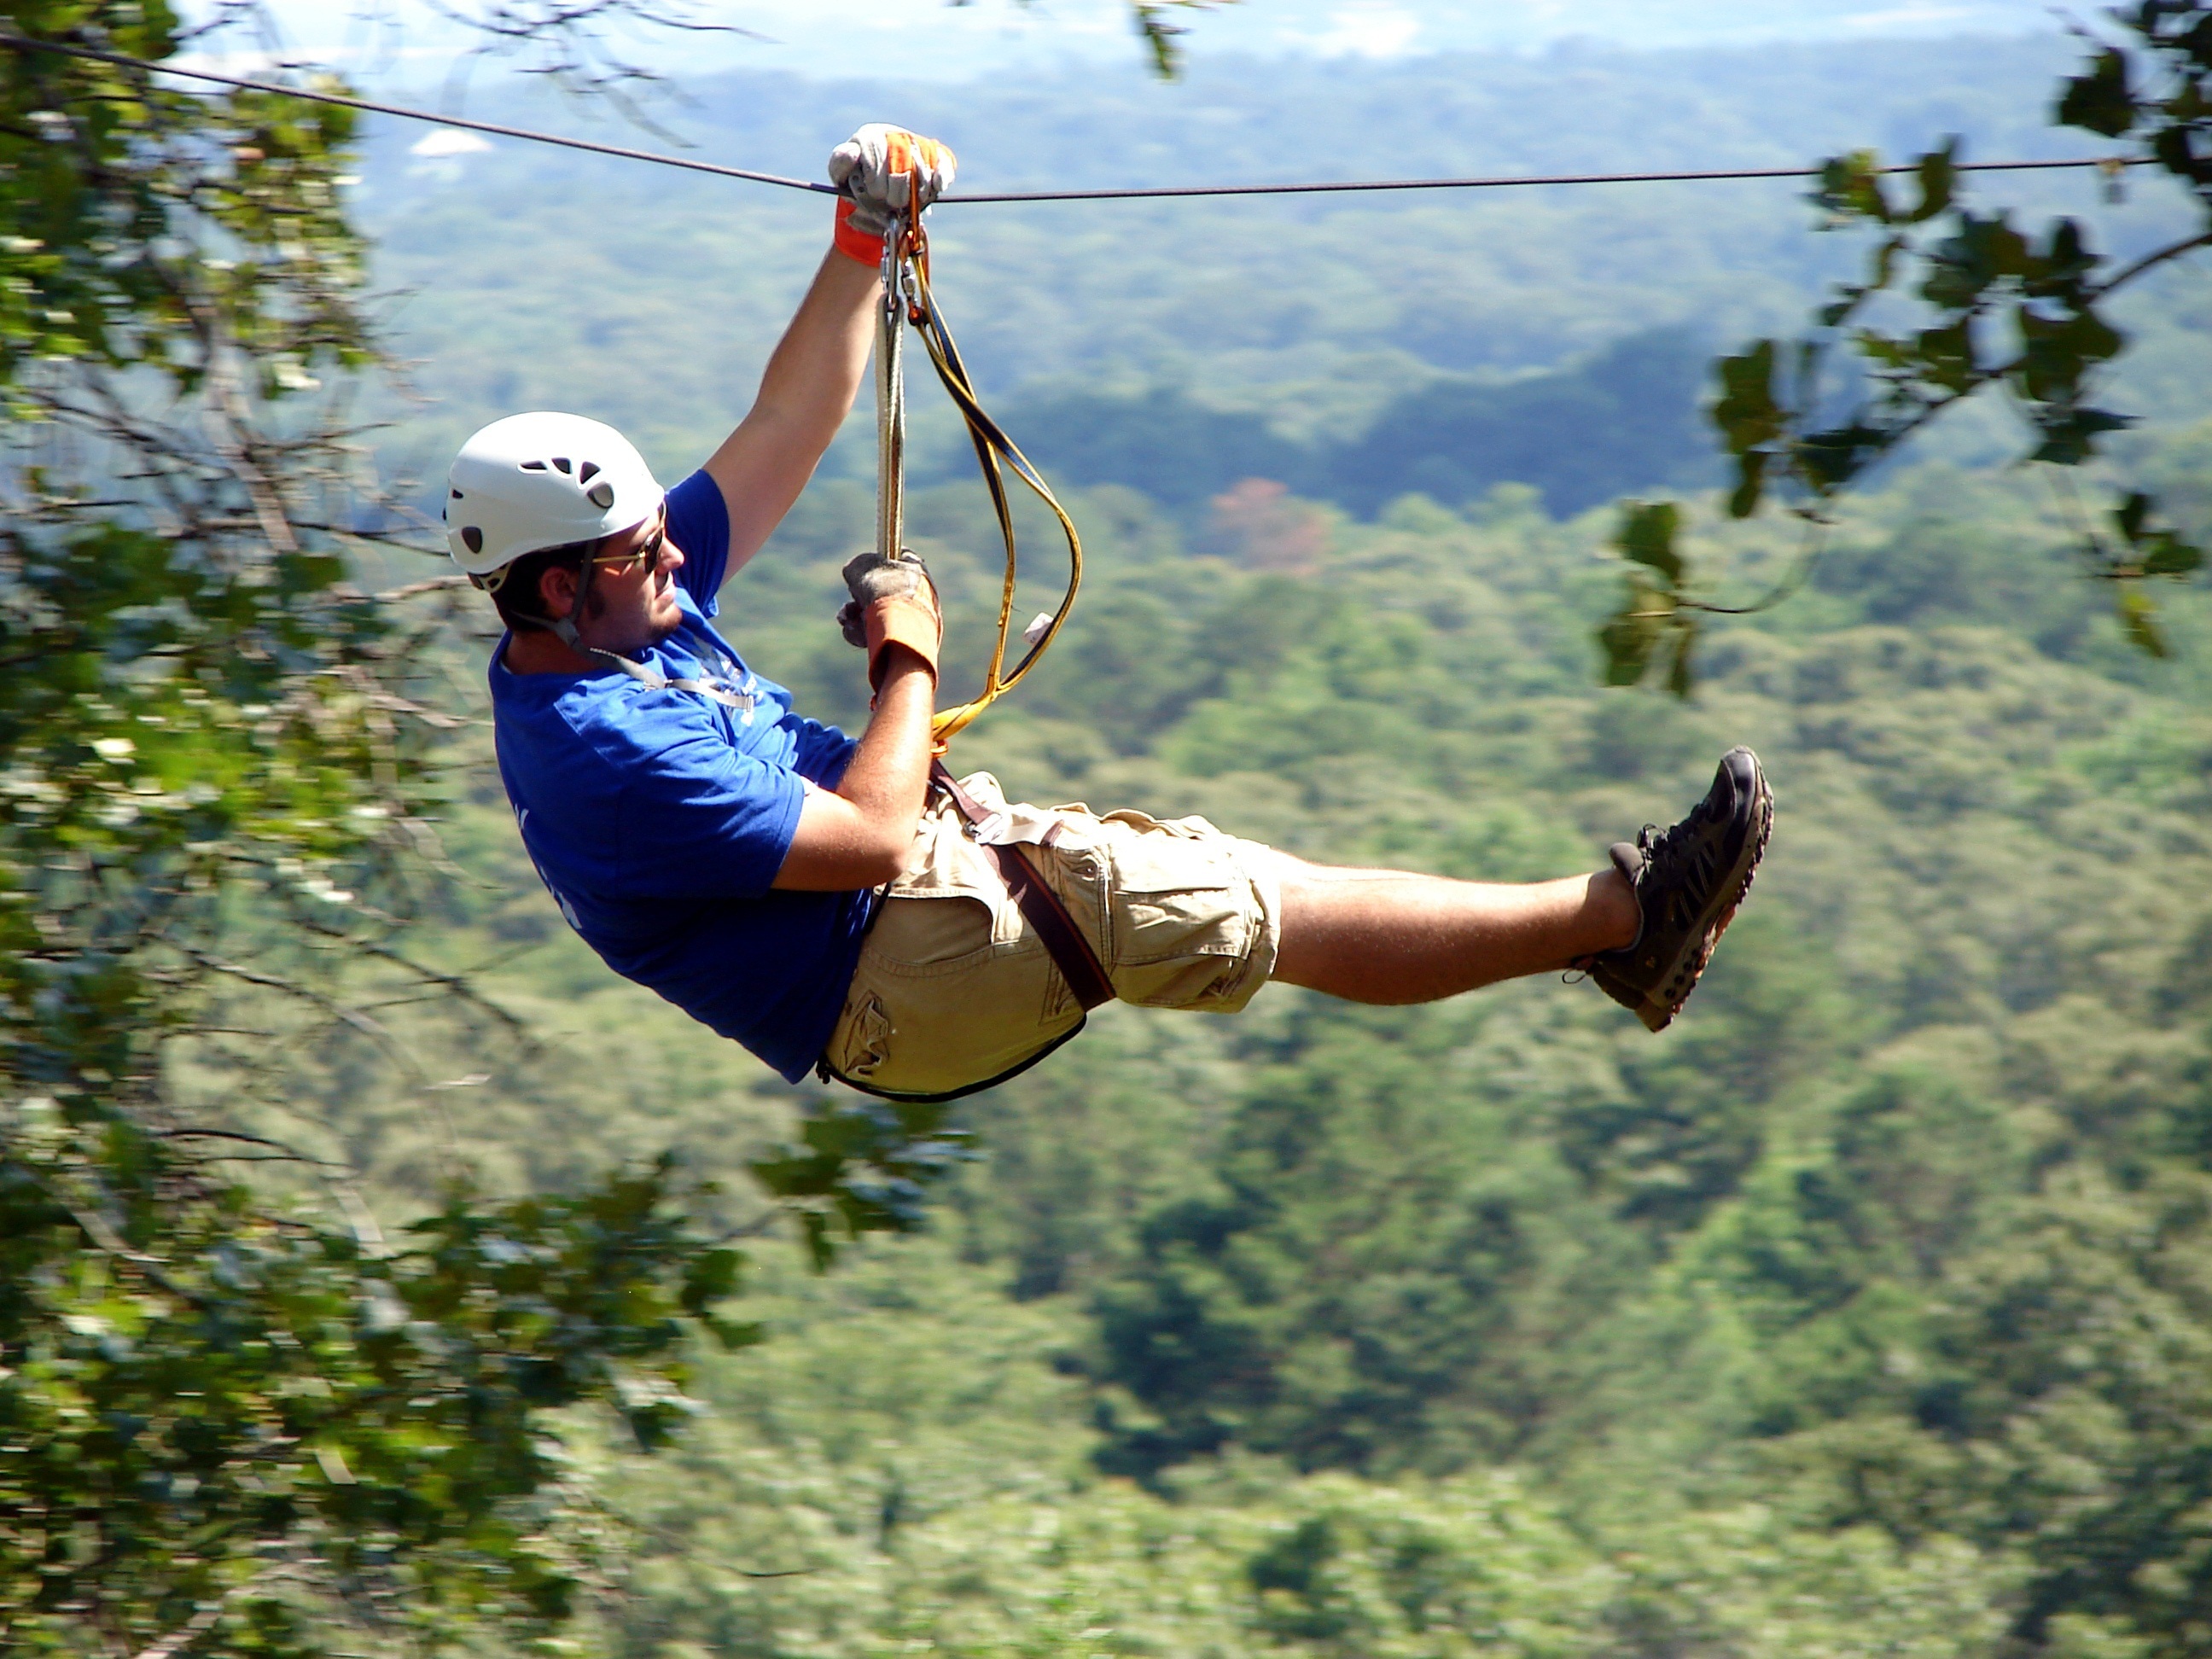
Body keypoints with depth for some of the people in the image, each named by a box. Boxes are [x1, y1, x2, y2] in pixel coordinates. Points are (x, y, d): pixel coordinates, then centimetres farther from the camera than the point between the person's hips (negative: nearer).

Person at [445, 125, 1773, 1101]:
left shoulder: (626, 602, 3)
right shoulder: (603, 755, -27)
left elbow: (788, 428, 8)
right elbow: (873, 840, -26)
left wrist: (863, 242, 2)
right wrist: (912, 660, -12)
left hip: (949, 859, 10)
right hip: (892, 982, -10)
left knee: (1265, 883, 6)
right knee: (1286, 916, -11)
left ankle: (1614, 928, 9)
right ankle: (1619, 915, -3)